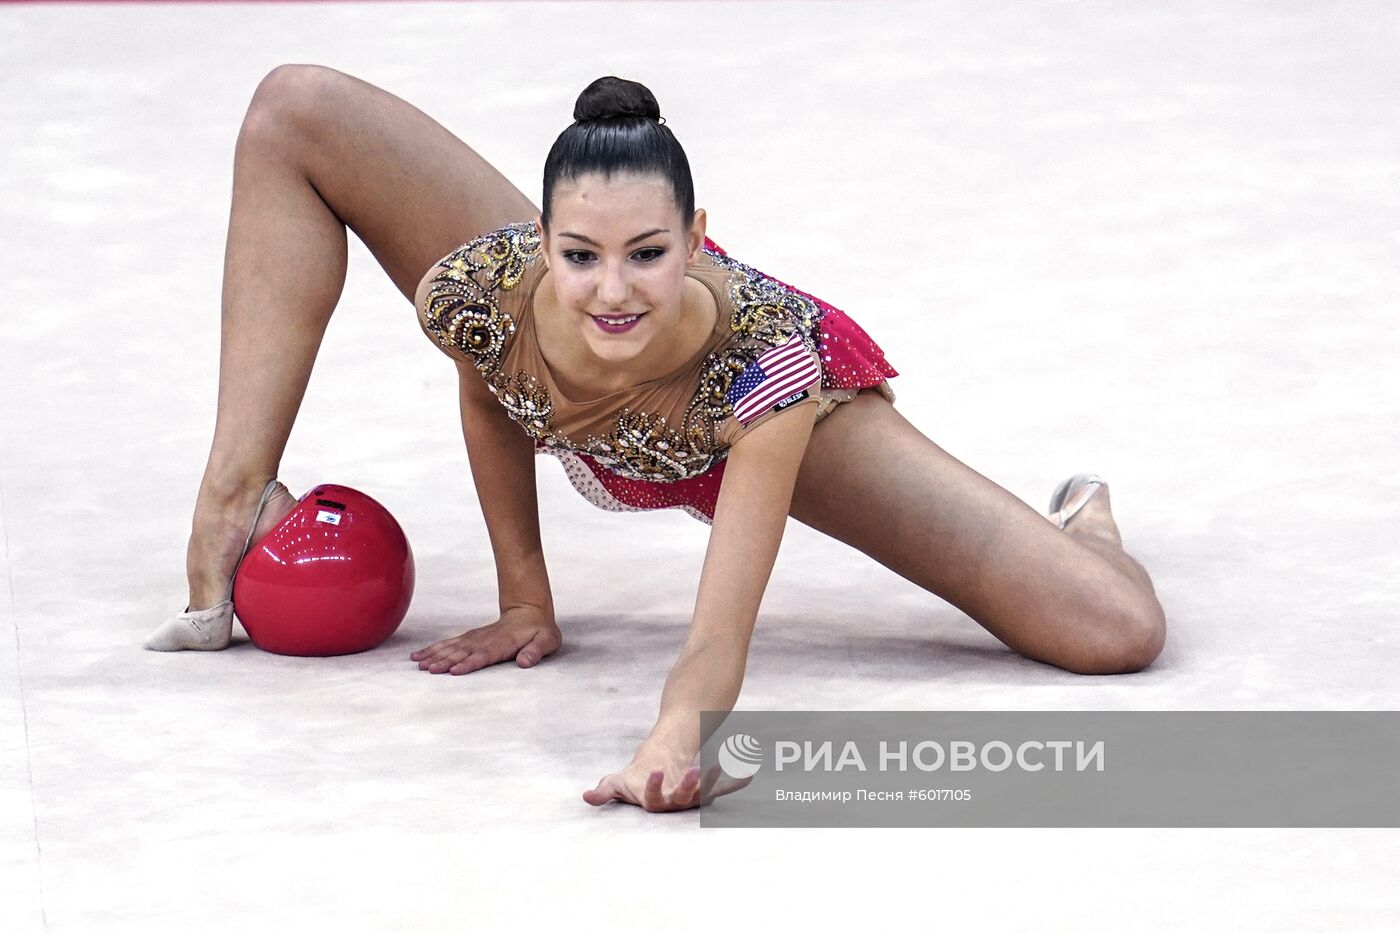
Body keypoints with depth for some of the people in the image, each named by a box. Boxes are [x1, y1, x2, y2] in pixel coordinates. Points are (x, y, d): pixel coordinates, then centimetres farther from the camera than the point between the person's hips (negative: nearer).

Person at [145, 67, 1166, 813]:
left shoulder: (767, 348, -45)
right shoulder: (478, 292, -38)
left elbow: (722, 633, -47)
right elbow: (488, 405, -11)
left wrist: (676, 738, -68)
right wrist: (524, 600, -8)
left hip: (764, 411, -2)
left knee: (1123, 635, -17)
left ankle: (1081, 521, 25)